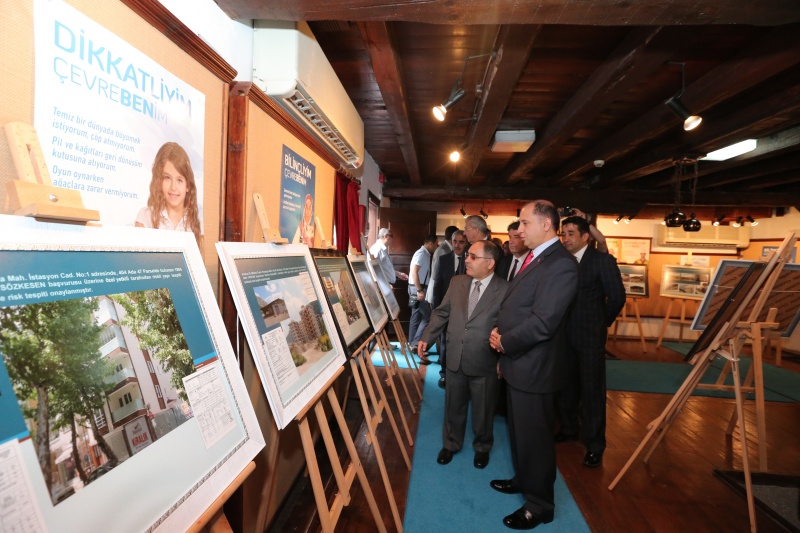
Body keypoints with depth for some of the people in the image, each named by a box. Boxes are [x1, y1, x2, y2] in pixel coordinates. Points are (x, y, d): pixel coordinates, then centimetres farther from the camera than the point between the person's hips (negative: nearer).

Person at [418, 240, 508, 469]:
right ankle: (451, 444, 44)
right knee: (453, 407, 20)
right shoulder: (457, 282, 1)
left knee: (483, 410, 16)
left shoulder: (505, 290, -14)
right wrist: (427, 337, 3)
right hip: (455, 359, 4)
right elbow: (441, 313, 8)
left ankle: (482, 447, 43)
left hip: (484, 363, -3)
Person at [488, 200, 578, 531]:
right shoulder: (534, 259, 11)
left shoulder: (560, 264, -21)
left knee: (534, 437, 8)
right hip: (517, 364, 9)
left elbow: (542, 322, -27)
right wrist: (501, 336, 0)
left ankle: (539, 505, 28)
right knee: (518, 431, 24)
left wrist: (504, 342, -15)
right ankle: (523, 479, 45)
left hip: (533, 368, -9)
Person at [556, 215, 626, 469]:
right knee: (566, 386, 16)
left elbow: (617, 296, -7)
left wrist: (602, 322, 1)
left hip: (590, 336, -4)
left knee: (592, 390, 5)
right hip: (564, 335, 4)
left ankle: (595, 445, 17)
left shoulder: (602, 260, -8)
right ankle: (568, 428, 36)